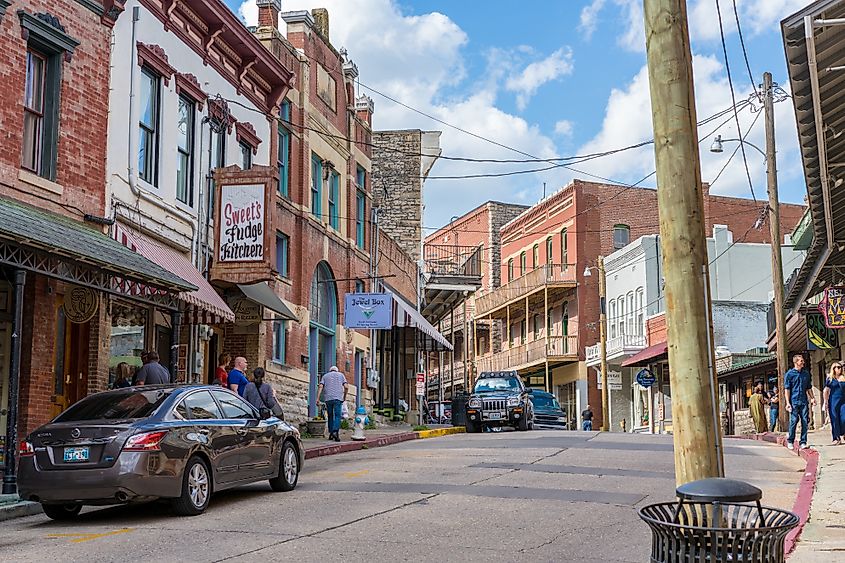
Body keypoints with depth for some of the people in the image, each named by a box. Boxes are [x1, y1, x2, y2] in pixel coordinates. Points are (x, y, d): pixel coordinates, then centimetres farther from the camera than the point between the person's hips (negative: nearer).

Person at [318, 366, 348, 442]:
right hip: (338, 398, -2)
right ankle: (335, 432, -23)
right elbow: (346, 387, 4)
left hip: (328, 398, 2)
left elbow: (320, 386, 3)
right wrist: (344, 397, 17)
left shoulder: (325, 376, 18)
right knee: (337, 416, -5)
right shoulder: (341, 375, 16)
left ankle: (331, 433, 13)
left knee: (330, 416, 12)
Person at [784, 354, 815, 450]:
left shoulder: (806, 373, 13)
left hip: (804, 401, 4)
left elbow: (809, 388, 20)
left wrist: (812, 398, 8)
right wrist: (788, 403, -9)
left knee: (805, 422, 1)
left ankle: (803, 442, 7)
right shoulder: (789, 374, -1)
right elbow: (787, 389, -3)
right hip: (794, 402, -4)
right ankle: (790, 441, 9)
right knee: (793, 421, -4)